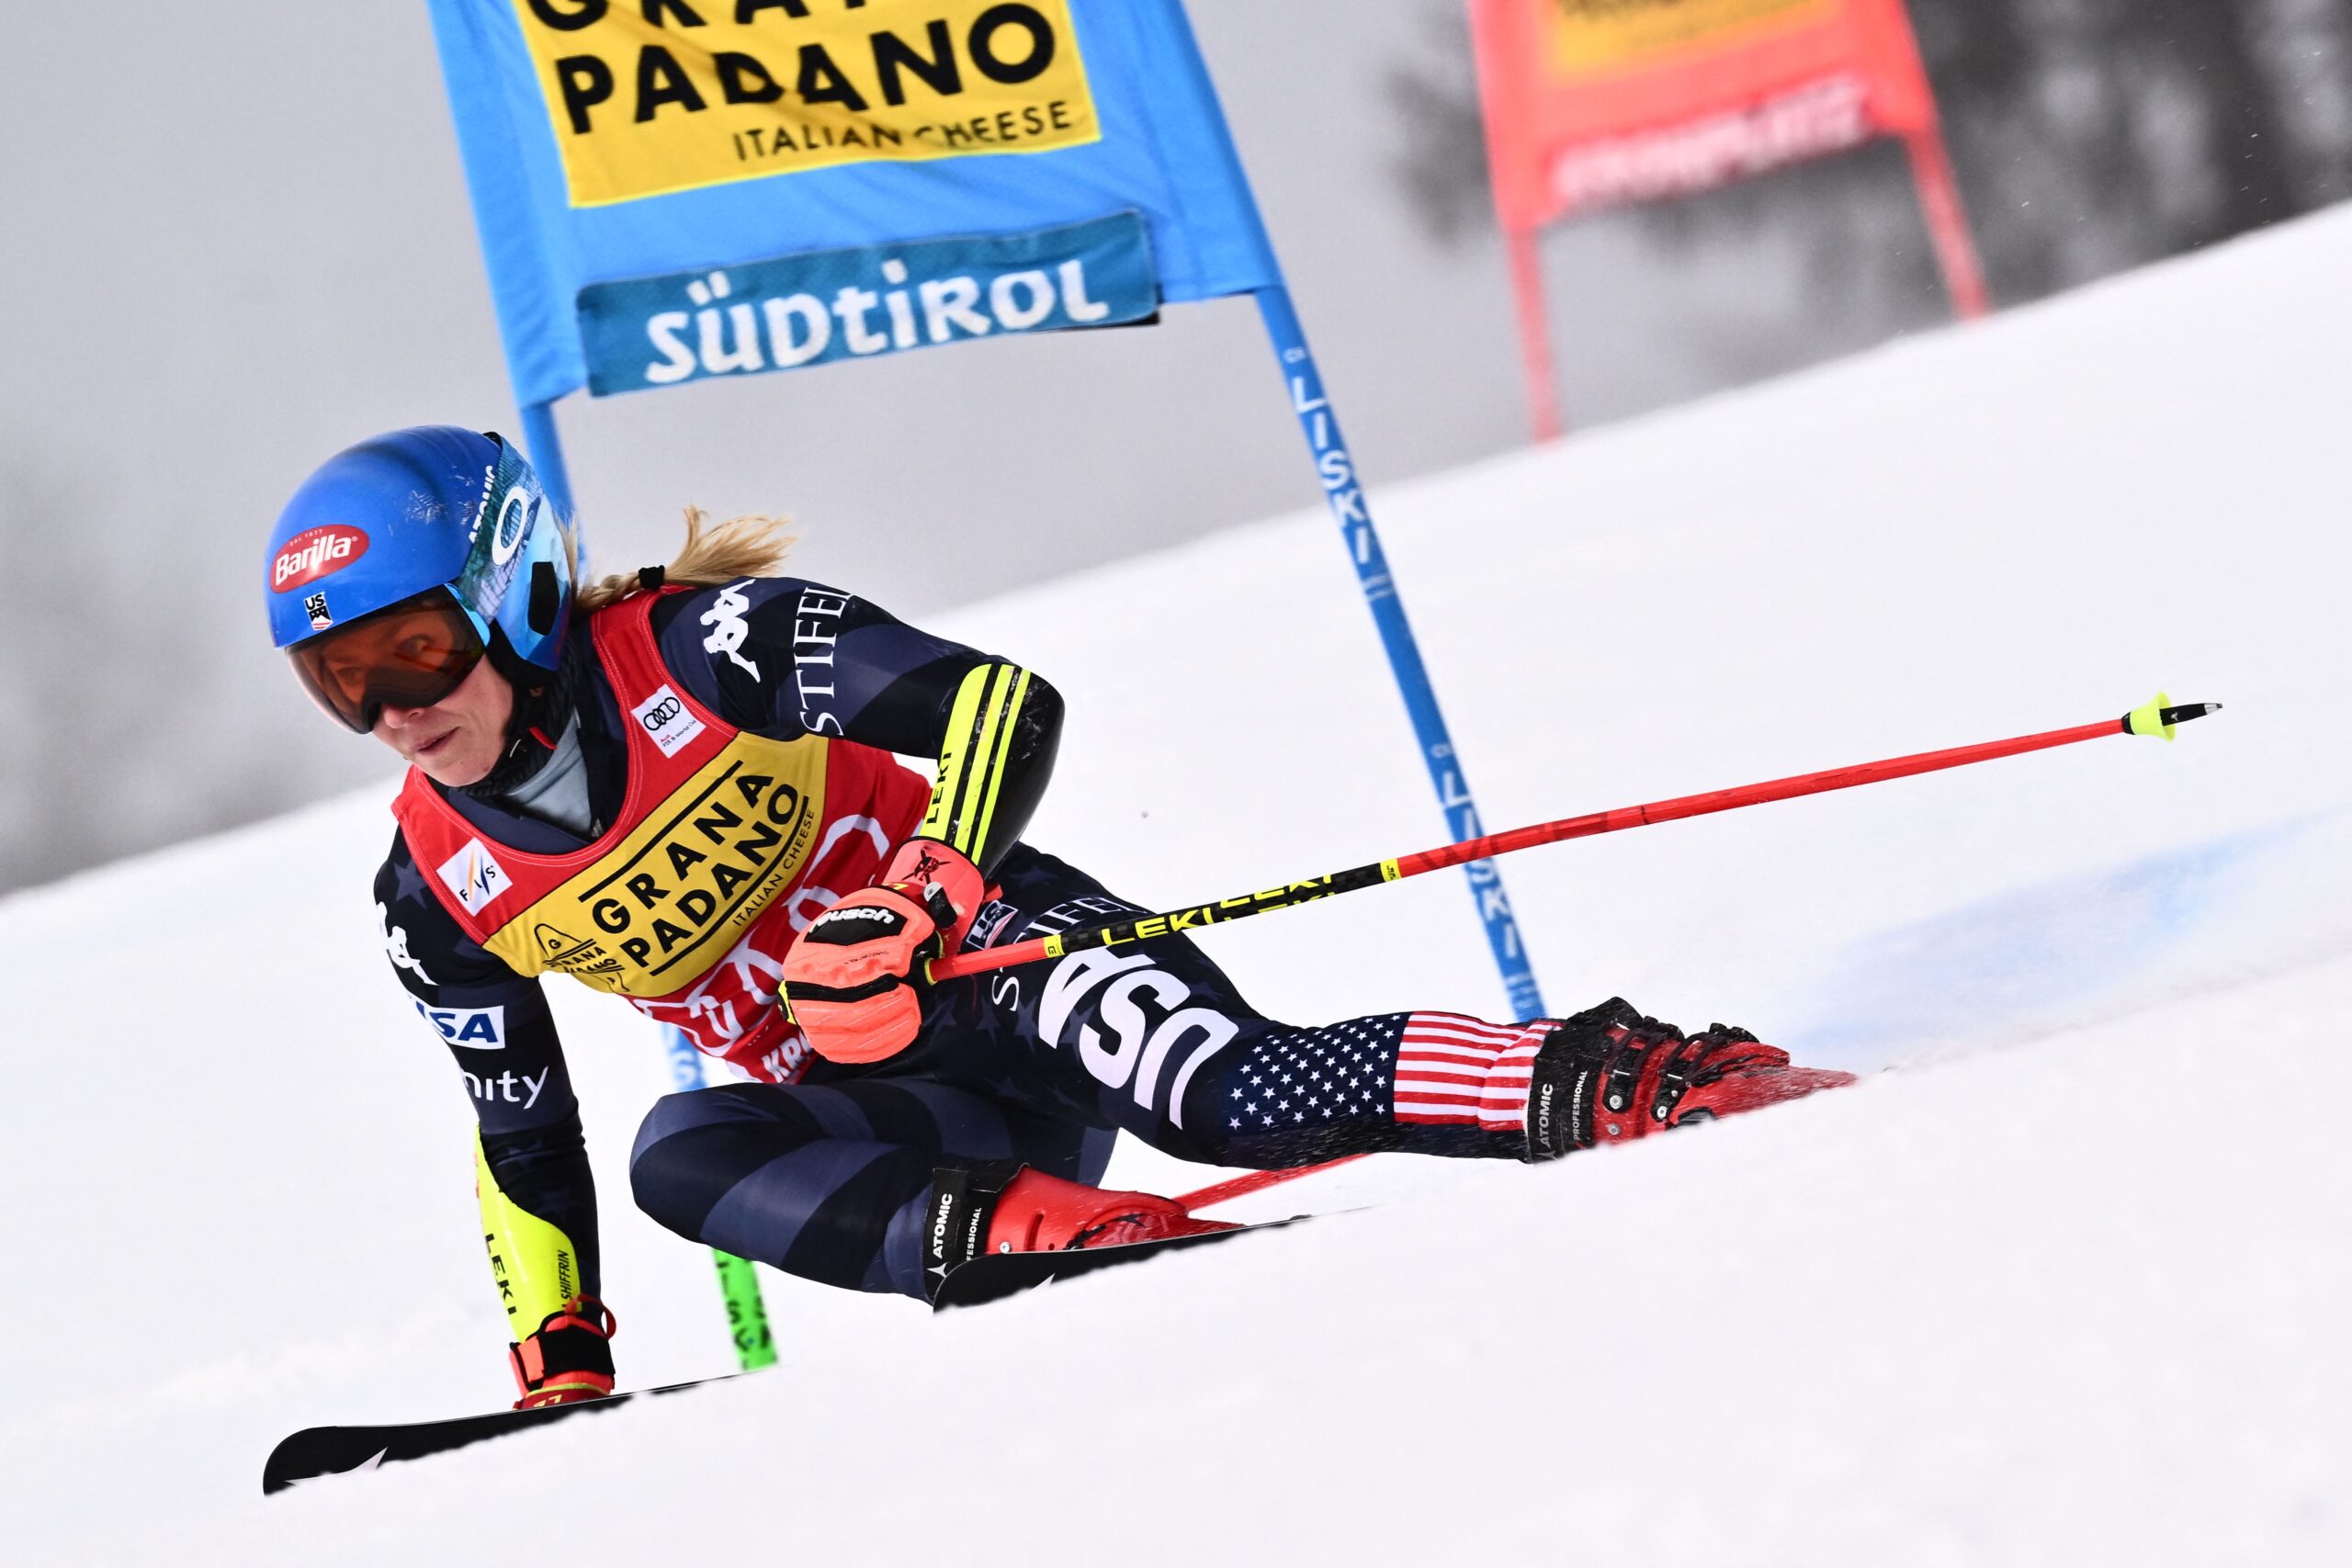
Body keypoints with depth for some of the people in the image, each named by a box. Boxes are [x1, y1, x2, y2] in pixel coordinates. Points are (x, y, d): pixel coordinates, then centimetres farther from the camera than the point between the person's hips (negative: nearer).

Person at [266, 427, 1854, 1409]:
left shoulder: (695, 648, -13)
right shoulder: (435, 896, 2)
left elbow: (1004, 702, -20)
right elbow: (525, 1144, 15)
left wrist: (912, 902, -34)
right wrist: (561, 1371, 9)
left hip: (997, 950, -5)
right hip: (869, 1110, 5)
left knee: (1247, 1100, -32)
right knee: (684, 1156, -27)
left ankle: (1636, 1077, -34)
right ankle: (1033, 1226, -36)